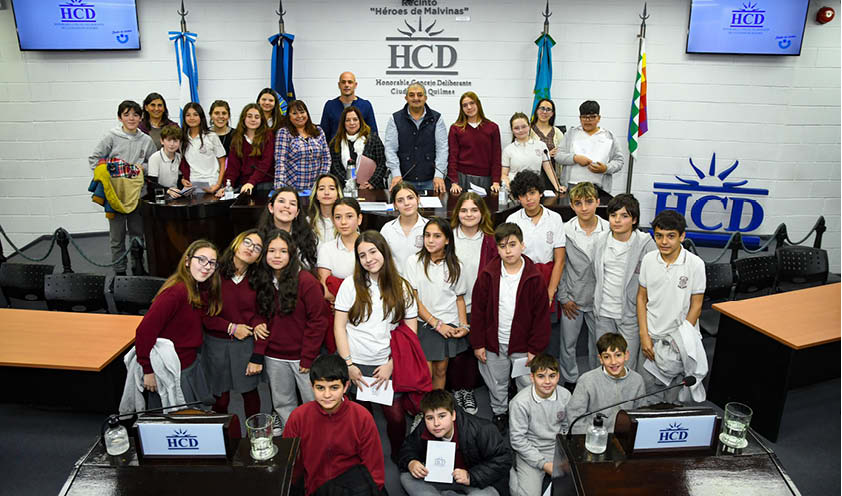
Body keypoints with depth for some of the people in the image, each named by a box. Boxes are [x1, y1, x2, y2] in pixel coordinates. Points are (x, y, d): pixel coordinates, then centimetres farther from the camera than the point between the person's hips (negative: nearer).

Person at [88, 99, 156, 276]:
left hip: (136, 193, 2)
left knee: (137, 232, 11)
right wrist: (104, 176, -9)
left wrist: (142, 167, -3)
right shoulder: (111, 137, -2)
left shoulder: (146, 140, 4)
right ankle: (119, 270, 15)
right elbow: (93, 158, 0)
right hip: (115, 192, -2)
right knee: (117, 235, 5)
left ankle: (138, 266, 25)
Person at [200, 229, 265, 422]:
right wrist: (231, 328, -12)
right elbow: (202, 314, -8)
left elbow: (260, 312, 6)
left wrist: (256, 325, -14)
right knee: (220, 397, 9)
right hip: (216, 343, -2)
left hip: (246, 342, 2)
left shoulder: (256, 279, -2)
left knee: (250, 392, 11)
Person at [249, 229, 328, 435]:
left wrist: (308, 358, -13)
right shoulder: (262, 281, 2)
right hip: (274, 357, 5)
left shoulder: (306, 281, -15)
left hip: (303, 356, -5)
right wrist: (257, 355, -6)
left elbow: (318, 321, -13)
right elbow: (261, 320, 3)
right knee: (282, 403, 18)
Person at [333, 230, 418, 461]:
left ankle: (399, 459, 24)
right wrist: (349, 364, -7)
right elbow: (339, 326, -1)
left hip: (386, 366, 0)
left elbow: (411, 332, 2)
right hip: (352, 365, 0)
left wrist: (391, 364, -5)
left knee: (396, 416, -2)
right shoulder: (351, 284, 0)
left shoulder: (401, 287, 2)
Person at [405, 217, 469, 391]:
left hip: (449, 326, 2)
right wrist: (436, 324, -11)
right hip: (424, 326, -2)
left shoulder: (455, 266, 2)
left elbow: (459, 298, 9)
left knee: (441, 370, 11)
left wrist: (464, 326, -3)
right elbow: (413, 299, -8)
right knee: (426, 374, -4)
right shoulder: (414, 262, -6)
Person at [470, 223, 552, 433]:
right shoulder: (487, 275, -9)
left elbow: (541, 315, -6)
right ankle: (499, 413, 43)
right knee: (496, 384, 19)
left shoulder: (534, 278, -11)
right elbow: (478, 311, -3)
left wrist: (535, 349, -6)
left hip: (522, 344, -1)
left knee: (528, 384, 11)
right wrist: (478, 343, -3)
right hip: (493, 343, 1)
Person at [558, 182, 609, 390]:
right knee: (568, 344, 12)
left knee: (598, 344, 15)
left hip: (599, 299, 0)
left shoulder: (609, 231, -10)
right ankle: (570, 381, 33)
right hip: (572, 299, 0)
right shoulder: (565, 230, -10)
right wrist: (563, 297, -4)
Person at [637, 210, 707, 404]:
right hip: (651, 337, 3)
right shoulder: (648, 259, -4)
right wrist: (644, 335, -3)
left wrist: (681, 340, -10)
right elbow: (642, 298, 3)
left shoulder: (695, 264, -12)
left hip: (678, 339, -3)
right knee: (649, 391, 14)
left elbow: (695, 306, -7)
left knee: (675, 399, 7)